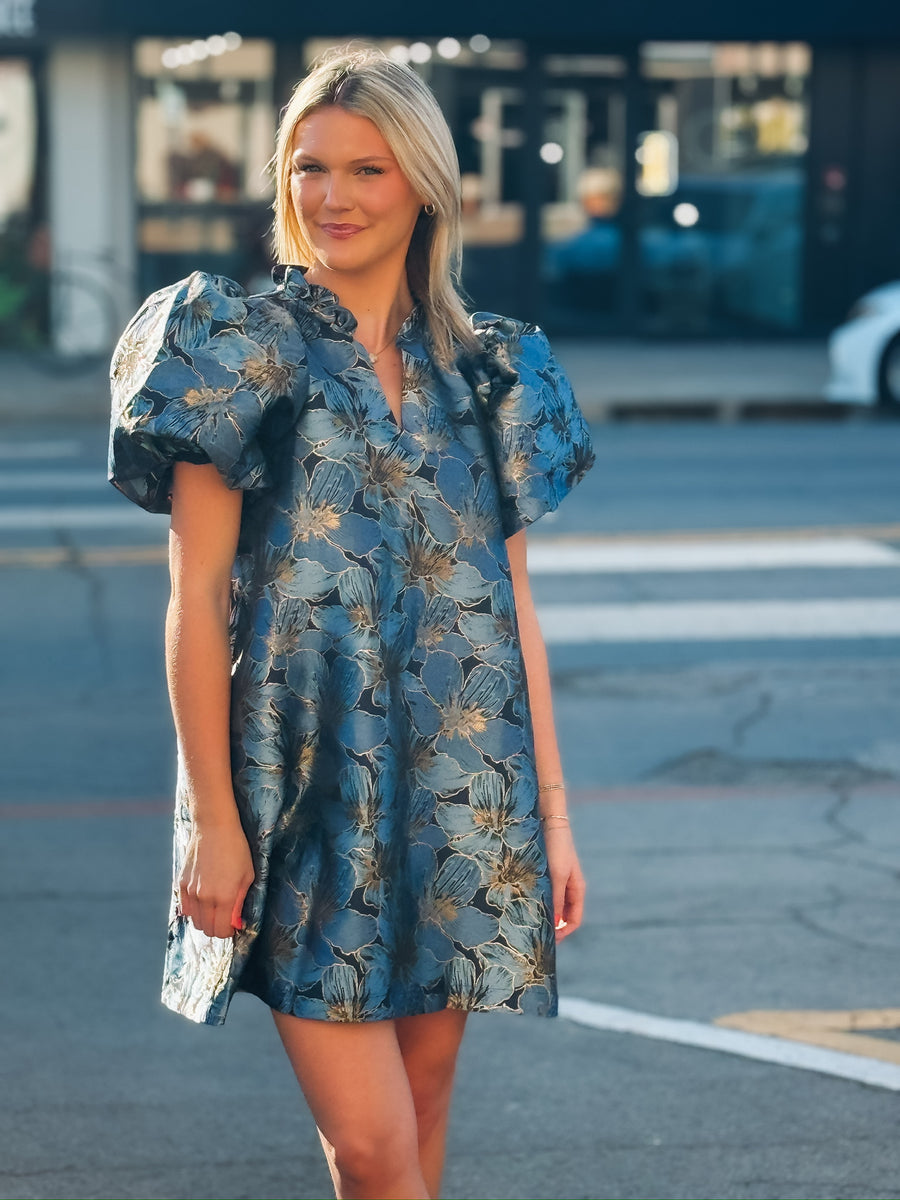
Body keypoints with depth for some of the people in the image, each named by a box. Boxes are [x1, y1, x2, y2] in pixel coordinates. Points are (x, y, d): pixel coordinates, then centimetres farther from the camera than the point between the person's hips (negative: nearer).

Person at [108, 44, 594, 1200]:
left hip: (461, 795, 4)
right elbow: (197, 596, -5)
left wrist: (553, 809, 8)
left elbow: (515, 606, 11)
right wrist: (212, 818, -10)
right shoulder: (241, 346, -2)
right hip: (308, 790, -4)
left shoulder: (486, 367, 10)